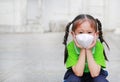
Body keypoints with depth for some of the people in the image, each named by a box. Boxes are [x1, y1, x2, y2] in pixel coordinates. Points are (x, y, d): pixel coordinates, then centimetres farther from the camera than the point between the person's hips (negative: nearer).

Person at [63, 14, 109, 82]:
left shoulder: (98, 46, -22)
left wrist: (88, 50, -31)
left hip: (95, 75, 1)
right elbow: (78, 73, -28)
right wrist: (82, 50, -32)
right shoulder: (71, 46, -24)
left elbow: (94, 73, -28)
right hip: (76, 75, -1)